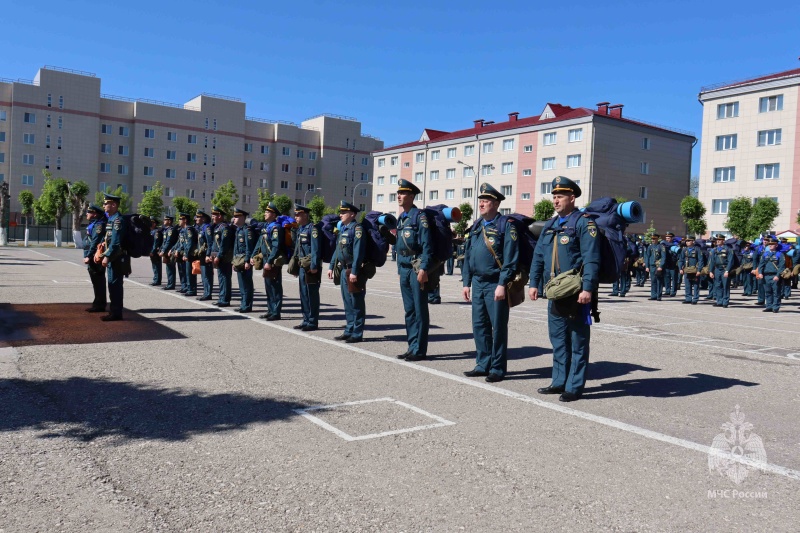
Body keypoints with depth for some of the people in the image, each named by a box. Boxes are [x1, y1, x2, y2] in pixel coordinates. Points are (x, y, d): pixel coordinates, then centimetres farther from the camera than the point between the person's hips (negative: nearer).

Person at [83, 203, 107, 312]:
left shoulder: (98, 225, -14)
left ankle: (99, 305, -1)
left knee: (98, 282, -5)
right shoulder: (93, 224, 17)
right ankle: (98, 304, 19)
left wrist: (89, 256, -20)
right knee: (97, 282, 13)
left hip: (95, 258, -10)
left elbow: (95, 242, -20)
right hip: (92, 258, 10)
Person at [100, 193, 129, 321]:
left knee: (115, 285, -6)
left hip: (116, 259, -10)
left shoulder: (118, 220, -15)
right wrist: (102, 253, 17)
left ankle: (116, 313, -1)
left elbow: (116, 242, -21)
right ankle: (114, 311, 20)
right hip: (113, 259, 10)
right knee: (113, 285, 13)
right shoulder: (112, 219, 17)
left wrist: (107, 257, -21)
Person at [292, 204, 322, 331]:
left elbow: (315, 248, -19)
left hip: (311, 267, -9)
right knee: (303, 294, 14)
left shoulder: (313, 228, -12)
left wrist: (314, 266, -23)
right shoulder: (300, 229, 16)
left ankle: (313, 322, 5)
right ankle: (306, 320, 24)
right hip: (302, 266, 9)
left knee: (312, 294, -2)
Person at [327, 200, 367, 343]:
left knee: (356, 303, -2)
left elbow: (358, 251, -20)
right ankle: (349, 330, 23)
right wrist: (331, 267, 18)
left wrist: (354, 272, -24)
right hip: (343, 270, 9)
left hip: (353, 271, -9)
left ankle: (357, 334, 4)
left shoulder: (357, 228, -12)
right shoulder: (343, 228, 16)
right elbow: (337, 249, 22)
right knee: (347, 302, 14)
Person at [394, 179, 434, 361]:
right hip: (404, 268, 8)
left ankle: (419, 350, 3)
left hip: (417, 267, -8)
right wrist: (400, 269, 17)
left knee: (420, 310, -2)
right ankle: (411, 347, 19)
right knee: (409, 310, 11)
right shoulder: (401, 218, 17)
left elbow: (427, 244, -15)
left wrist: (423, 269, -21)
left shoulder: (420, 216, -8)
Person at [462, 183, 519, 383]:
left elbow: (510, 259, -13)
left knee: (498, 327, 1)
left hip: (495, 284, -7)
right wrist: (466, 282, 12)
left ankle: (497, 369, 10)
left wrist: (502, 284, -19)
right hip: (477, 283, 7)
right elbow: (468, 256, 17)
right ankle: (483, 364, 22)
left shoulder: (506, 225, -7)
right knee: (479, 325, 11)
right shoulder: (476, 227, 14)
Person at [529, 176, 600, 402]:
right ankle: (559, 381, 25)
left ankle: (574, 387, 9)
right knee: (558, 339, 14)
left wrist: (587, 288, -22)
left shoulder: (584, 223, -7)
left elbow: (591, 259, -15)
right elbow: (538, 257, 17)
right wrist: (534, 283, 10)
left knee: (577, 340, 2)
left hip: (576, 293, -7)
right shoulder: (550, 225, 15)